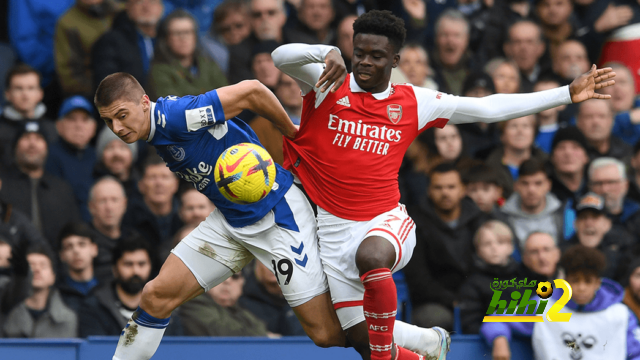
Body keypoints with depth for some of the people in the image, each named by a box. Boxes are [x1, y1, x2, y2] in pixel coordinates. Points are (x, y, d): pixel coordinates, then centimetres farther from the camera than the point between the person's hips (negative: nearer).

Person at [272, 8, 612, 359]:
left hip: (386, 221, -1)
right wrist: (327, 53, -34)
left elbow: (489, 108, 10)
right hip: (335, 227, 1)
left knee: (371, 256, -39)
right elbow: (281, 56, -14)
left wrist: (567, 94, 9)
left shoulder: (414, 102, 5)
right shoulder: (329, 85, 0)